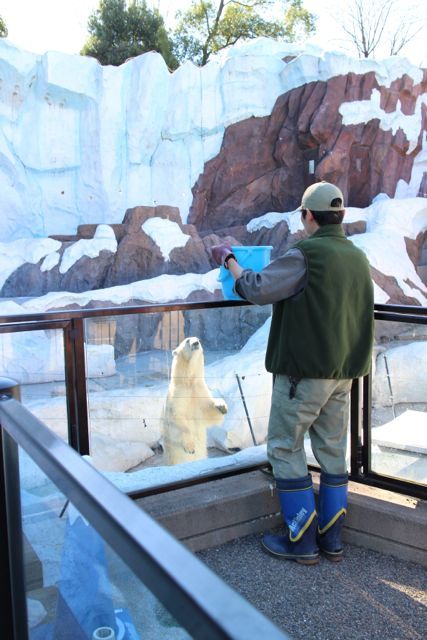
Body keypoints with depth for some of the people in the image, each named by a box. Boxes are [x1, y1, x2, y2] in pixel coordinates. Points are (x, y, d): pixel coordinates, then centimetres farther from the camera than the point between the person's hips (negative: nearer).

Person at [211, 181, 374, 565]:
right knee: (333, 450, 13)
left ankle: (302, 542, 11)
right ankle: (332, 540, 23)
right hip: (343, 373, 8)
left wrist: (229, 260, -8)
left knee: (286, 449, 5)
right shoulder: (358, 257, 9)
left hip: (303, 371, -7)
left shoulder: (305, 255, -16)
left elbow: (257, 289, -22)